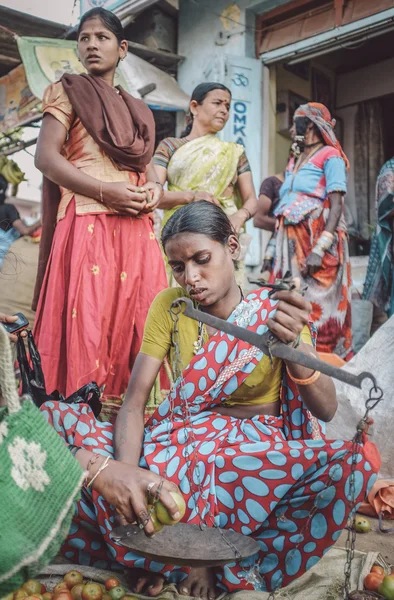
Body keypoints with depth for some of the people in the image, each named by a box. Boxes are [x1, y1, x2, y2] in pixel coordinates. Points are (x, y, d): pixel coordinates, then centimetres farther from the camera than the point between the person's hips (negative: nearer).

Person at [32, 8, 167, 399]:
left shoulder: (138, 112, 24)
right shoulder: (67, 92, 7)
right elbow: (46, 158, -4)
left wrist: (153, 186, 1)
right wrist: (105, 190, -15)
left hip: (136, 229, 5)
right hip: (87, 223, -5)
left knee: (135, 321, 1)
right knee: (87, 323, -10)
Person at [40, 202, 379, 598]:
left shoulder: (274, 313, -6)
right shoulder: (169, 306, -1)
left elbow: (326, 409, -14)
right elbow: (134, 402, -8)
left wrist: (295, 343, -32)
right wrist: (126, 470, -26)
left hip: (255, 454, -1)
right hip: (177, 443, 2)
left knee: (350, 463, -33)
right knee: (53, 421, -17)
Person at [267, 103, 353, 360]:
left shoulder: (330, 156, -2)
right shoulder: (294, 161, 20)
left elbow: (337, 206, -12)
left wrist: (320, 249, -22)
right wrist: (272, 249, 14)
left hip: (315, 241, -7)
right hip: (289, 243, 7)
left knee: (318, 307, -6)